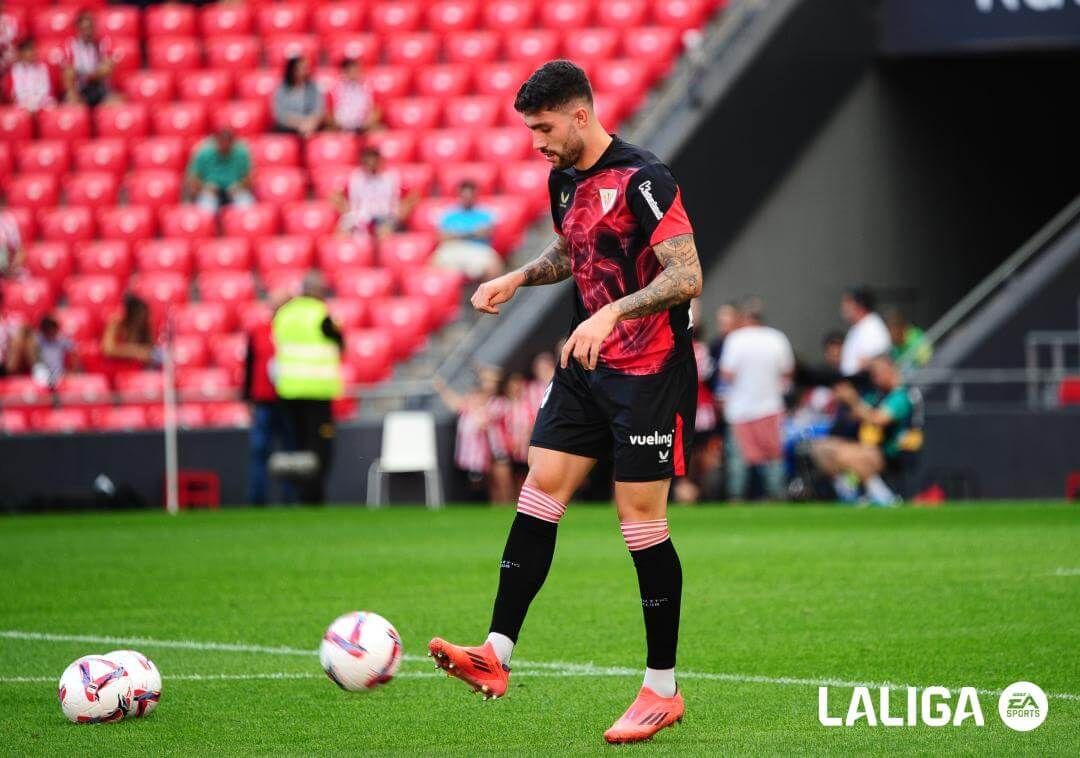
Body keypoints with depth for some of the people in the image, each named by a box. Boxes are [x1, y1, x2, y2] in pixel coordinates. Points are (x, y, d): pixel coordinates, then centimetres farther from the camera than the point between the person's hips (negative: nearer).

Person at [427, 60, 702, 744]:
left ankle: (663, 690, 4)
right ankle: (496, 656, 0)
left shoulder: (642, 180, -18)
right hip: (587, 367, 8)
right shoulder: (565, 180, 9)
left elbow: (687, 277, -24)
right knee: (539, 492, 0)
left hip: (650, 372, -8)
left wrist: (612, 312, -35)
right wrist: (520, 277, 11)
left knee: (643, 522, -5)